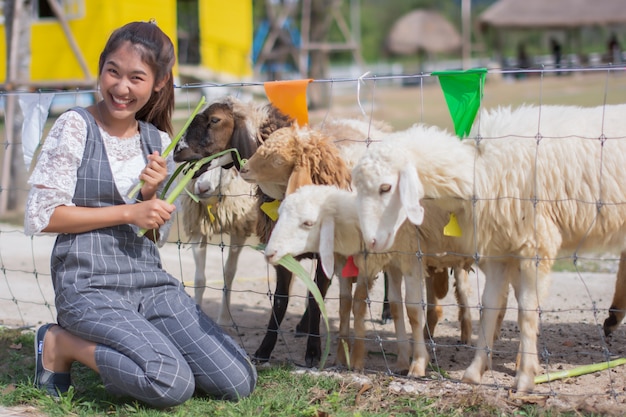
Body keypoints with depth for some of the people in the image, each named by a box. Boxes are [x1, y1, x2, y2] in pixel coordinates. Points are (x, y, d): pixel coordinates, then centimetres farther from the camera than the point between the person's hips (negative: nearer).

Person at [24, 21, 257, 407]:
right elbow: (40, 217, -10)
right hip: (91, 284, -6)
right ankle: (61, 344, -3)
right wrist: (128, 213, -12)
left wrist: (151, 195, -6)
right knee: (173, 385, -26)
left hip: (150, 280, 6)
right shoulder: (76, 127, -6)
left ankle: (134, 345, 13)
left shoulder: (157, 140, 11)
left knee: (238, 382, -7)